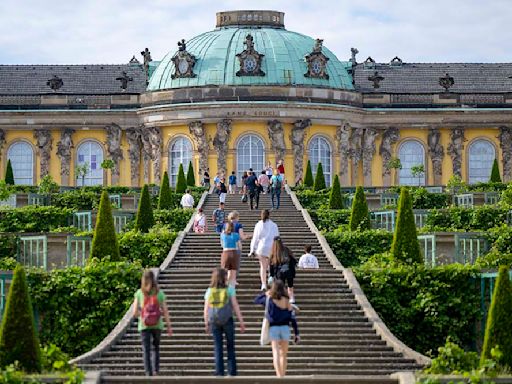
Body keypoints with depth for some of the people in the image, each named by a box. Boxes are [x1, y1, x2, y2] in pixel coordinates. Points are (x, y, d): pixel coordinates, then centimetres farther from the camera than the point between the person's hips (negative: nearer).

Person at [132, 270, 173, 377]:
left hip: (144, 325, -1)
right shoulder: (159, 293, -3)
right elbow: (165, 312, -3)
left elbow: (135, 313, -5)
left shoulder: (139, 293, -4)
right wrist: (169, 326, 4)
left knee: (146, 350, 5)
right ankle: (156, 370, 7)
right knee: (156, 348, 19)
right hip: (157, 325, 1)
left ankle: (148, 373, -2)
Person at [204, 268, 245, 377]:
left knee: (218, 348, 5)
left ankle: (219, 372, 1)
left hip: (214, 321, 2)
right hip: (227, 320, -2)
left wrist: (206, 324, 12)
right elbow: (235, 306, -7)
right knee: (230, 347, 8)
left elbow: (206, 309, 2)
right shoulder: (229, 289, -5)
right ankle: (232, 372, 2)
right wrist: (241, 322, -3)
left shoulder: (209, 291, 1)